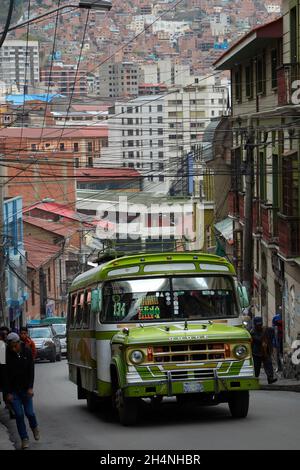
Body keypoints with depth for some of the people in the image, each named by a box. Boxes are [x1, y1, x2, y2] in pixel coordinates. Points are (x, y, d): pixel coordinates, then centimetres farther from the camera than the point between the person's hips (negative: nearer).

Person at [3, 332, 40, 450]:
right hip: (13, 390, -1)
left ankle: (34, 427, 33)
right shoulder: (7, 354, -12)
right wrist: (8, 392, -12)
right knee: (19, 414, -3)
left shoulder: (27, 351, -7)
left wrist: (30, 387, -9)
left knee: (29, 412, 2)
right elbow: (5, 374, -9)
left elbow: (31, 370, -3)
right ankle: (24, 439, 6)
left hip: (25, 388, 1)